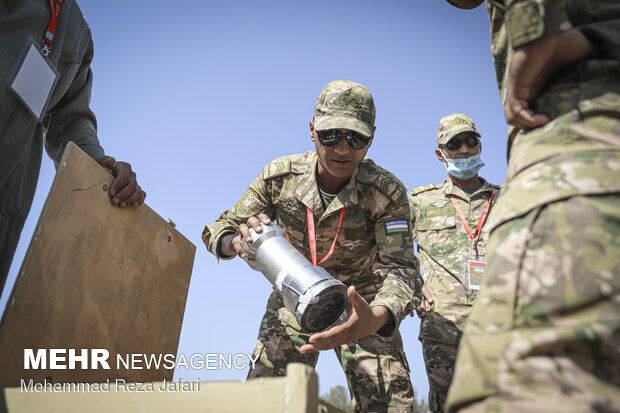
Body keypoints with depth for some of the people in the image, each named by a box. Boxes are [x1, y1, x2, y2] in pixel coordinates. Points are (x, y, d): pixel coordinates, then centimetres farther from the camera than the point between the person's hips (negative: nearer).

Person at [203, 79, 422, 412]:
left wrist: (376, 319, -51)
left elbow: (399, 267, -28)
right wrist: (237, 242, -36)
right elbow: (218, 232, -9)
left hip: (362, 304, -1)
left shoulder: (387, 192, -21)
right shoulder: (279, 175, -16)